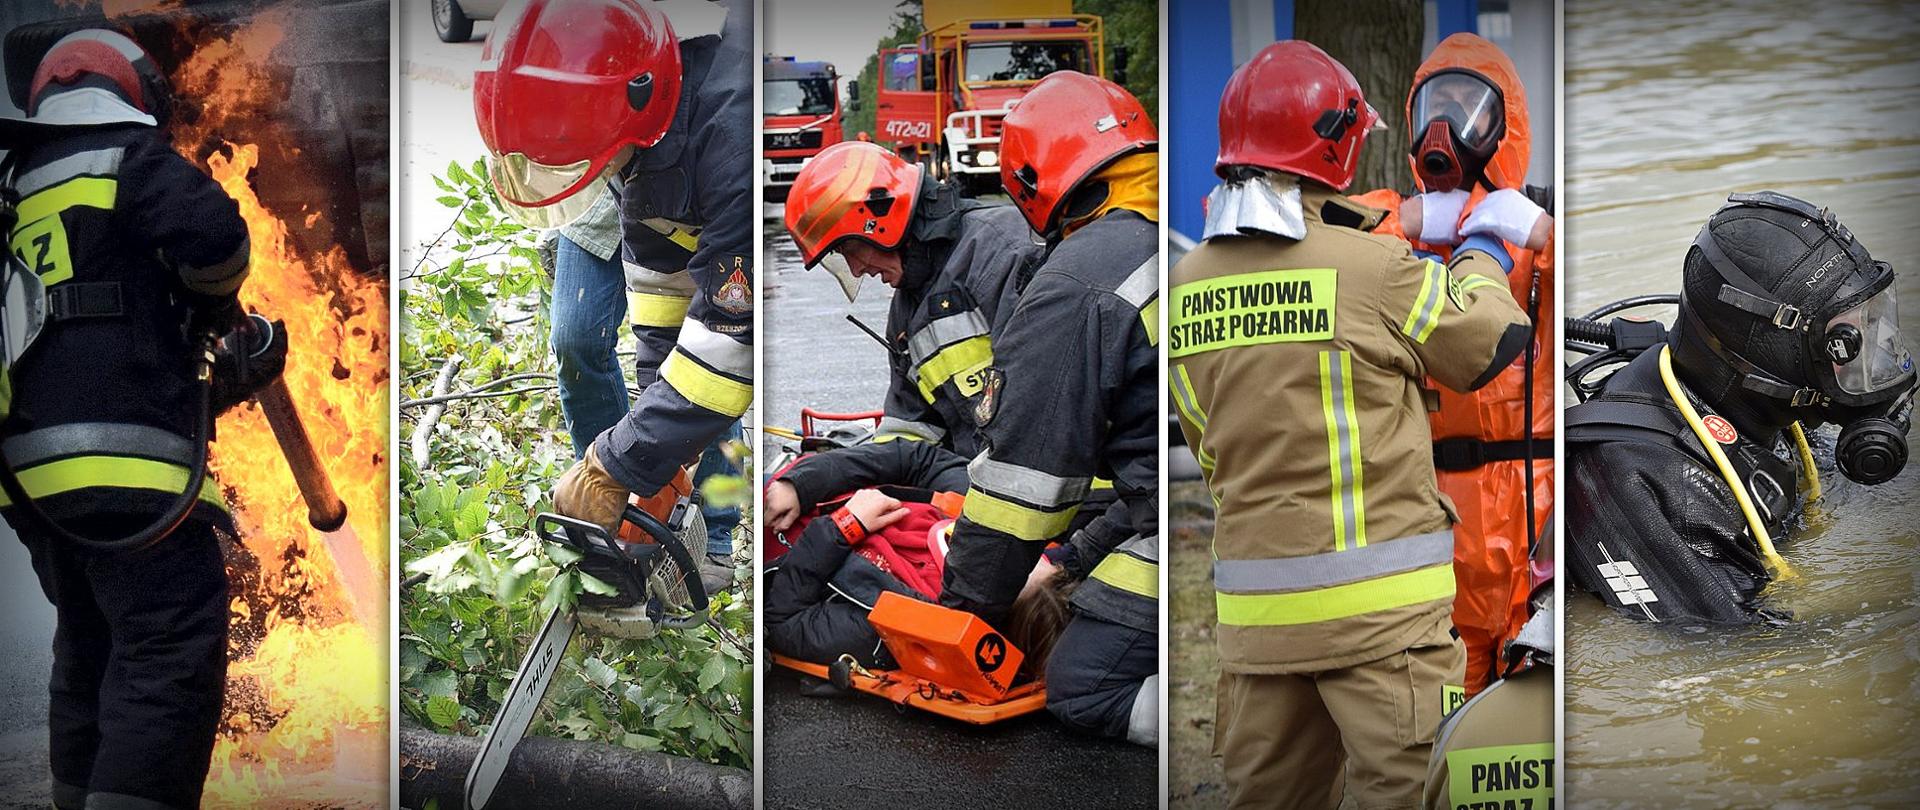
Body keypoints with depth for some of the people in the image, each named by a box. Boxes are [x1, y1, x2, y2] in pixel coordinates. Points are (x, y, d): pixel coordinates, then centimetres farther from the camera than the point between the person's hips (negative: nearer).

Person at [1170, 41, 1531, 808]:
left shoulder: (1186, 284, 3)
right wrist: (1480, 258, 22)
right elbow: (1494, 339, 2)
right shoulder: (1375, 268, -13)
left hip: (1253, 605, 6)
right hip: (1376, 603, -5)